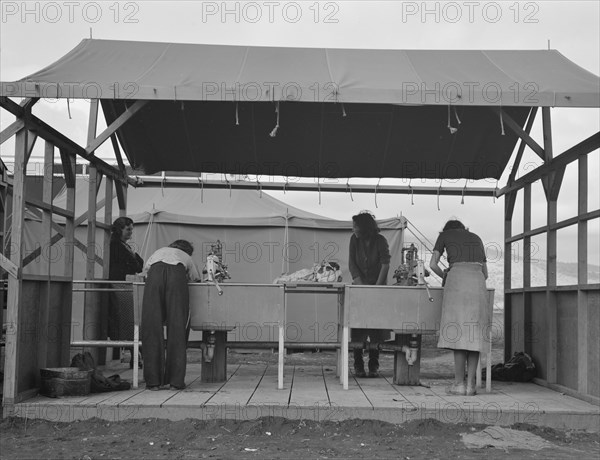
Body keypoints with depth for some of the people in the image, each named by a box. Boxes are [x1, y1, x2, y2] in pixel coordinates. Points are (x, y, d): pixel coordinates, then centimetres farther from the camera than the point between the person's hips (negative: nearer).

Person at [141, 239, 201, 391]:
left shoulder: (158, 252, 45)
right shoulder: (187, 258, 39)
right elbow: (196, 279, 31)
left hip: (155, 273, 1)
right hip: (176, 275, -1)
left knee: (151, 327, -1)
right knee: (177, 327, 1)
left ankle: (153, 380, -5)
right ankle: (176, 380, -3)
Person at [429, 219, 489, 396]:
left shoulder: (445, 235, 20)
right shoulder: (476, 238, 30)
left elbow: (433, 264, 8)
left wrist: (445, 276, 27)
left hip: (457, 277, -3)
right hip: (478, 280, 4)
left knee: (458, 332, -4)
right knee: (474, 334, 2)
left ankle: (459, 384, -5)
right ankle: (471, 384, -1)